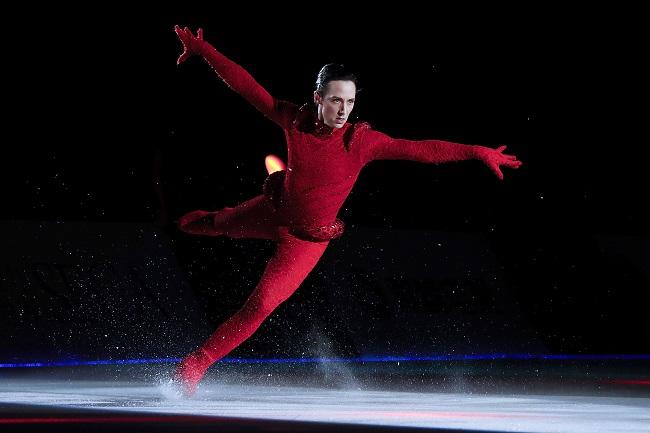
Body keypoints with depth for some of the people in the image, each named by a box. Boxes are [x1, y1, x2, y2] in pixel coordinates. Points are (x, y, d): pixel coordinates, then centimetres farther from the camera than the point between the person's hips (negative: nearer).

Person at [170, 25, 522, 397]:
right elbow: (246, 85, -12)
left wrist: (478, 152, -36)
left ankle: (197, 364, 5)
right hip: (273, 210, 3)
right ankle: (200, 221, 74)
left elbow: (422, 150, -29)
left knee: (262, 304, -12)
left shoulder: (361, 141, -26)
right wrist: (204, 51, -12)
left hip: (307, 239, -3)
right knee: (224, 224, 33)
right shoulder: (296, 120, -19)